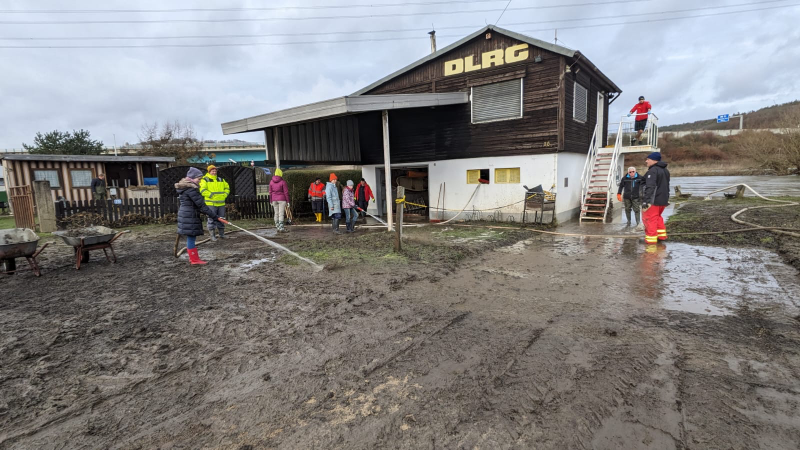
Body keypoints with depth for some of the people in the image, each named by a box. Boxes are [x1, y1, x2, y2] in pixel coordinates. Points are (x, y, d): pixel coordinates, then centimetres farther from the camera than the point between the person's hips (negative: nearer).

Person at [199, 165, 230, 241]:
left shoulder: (221, 180, 15)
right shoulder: (205, 180, -1)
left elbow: (227, 188, 20)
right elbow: (202, 190, -13)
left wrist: (225, 195, 4)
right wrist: (211, 195, -18)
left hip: (221, 203, 5)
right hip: (211, 204, -5)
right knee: (212, 219, -2)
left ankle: (222, 234, 21)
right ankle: (212, 235, 5)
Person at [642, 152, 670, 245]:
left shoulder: (652, 171, -17)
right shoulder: (665, 171, 16)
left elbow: (650, 187, -25)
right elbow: (667, 186, 24)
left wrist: (646, 201, -27)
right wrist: (667, 199, 31)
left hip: (653, 201, -9)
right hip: (663, 200, 9)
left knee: (649, 218, -2)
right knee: (657, 217, 24)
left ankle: (651, 238, -2)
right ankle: (662, 235, 26)